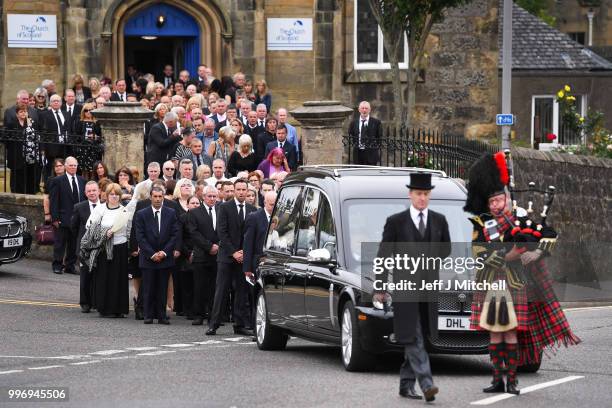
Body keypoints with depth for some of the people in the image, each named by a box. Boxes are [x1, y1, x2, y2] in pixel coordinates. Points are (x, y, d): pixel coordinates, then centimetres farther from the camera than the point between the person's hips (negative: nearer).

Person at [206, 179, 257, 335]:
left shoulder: (252, 210, 10)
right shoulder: (225, 208, 0)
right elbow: (222, 232, -6)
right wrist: (233, 252, -11)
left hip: (245, 256, 3)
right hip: (227, 256, -3)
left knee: (242, 292, 4)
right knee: (221, 291, -4)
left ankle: (240, 325, 8)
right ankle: (213, 324, -2)